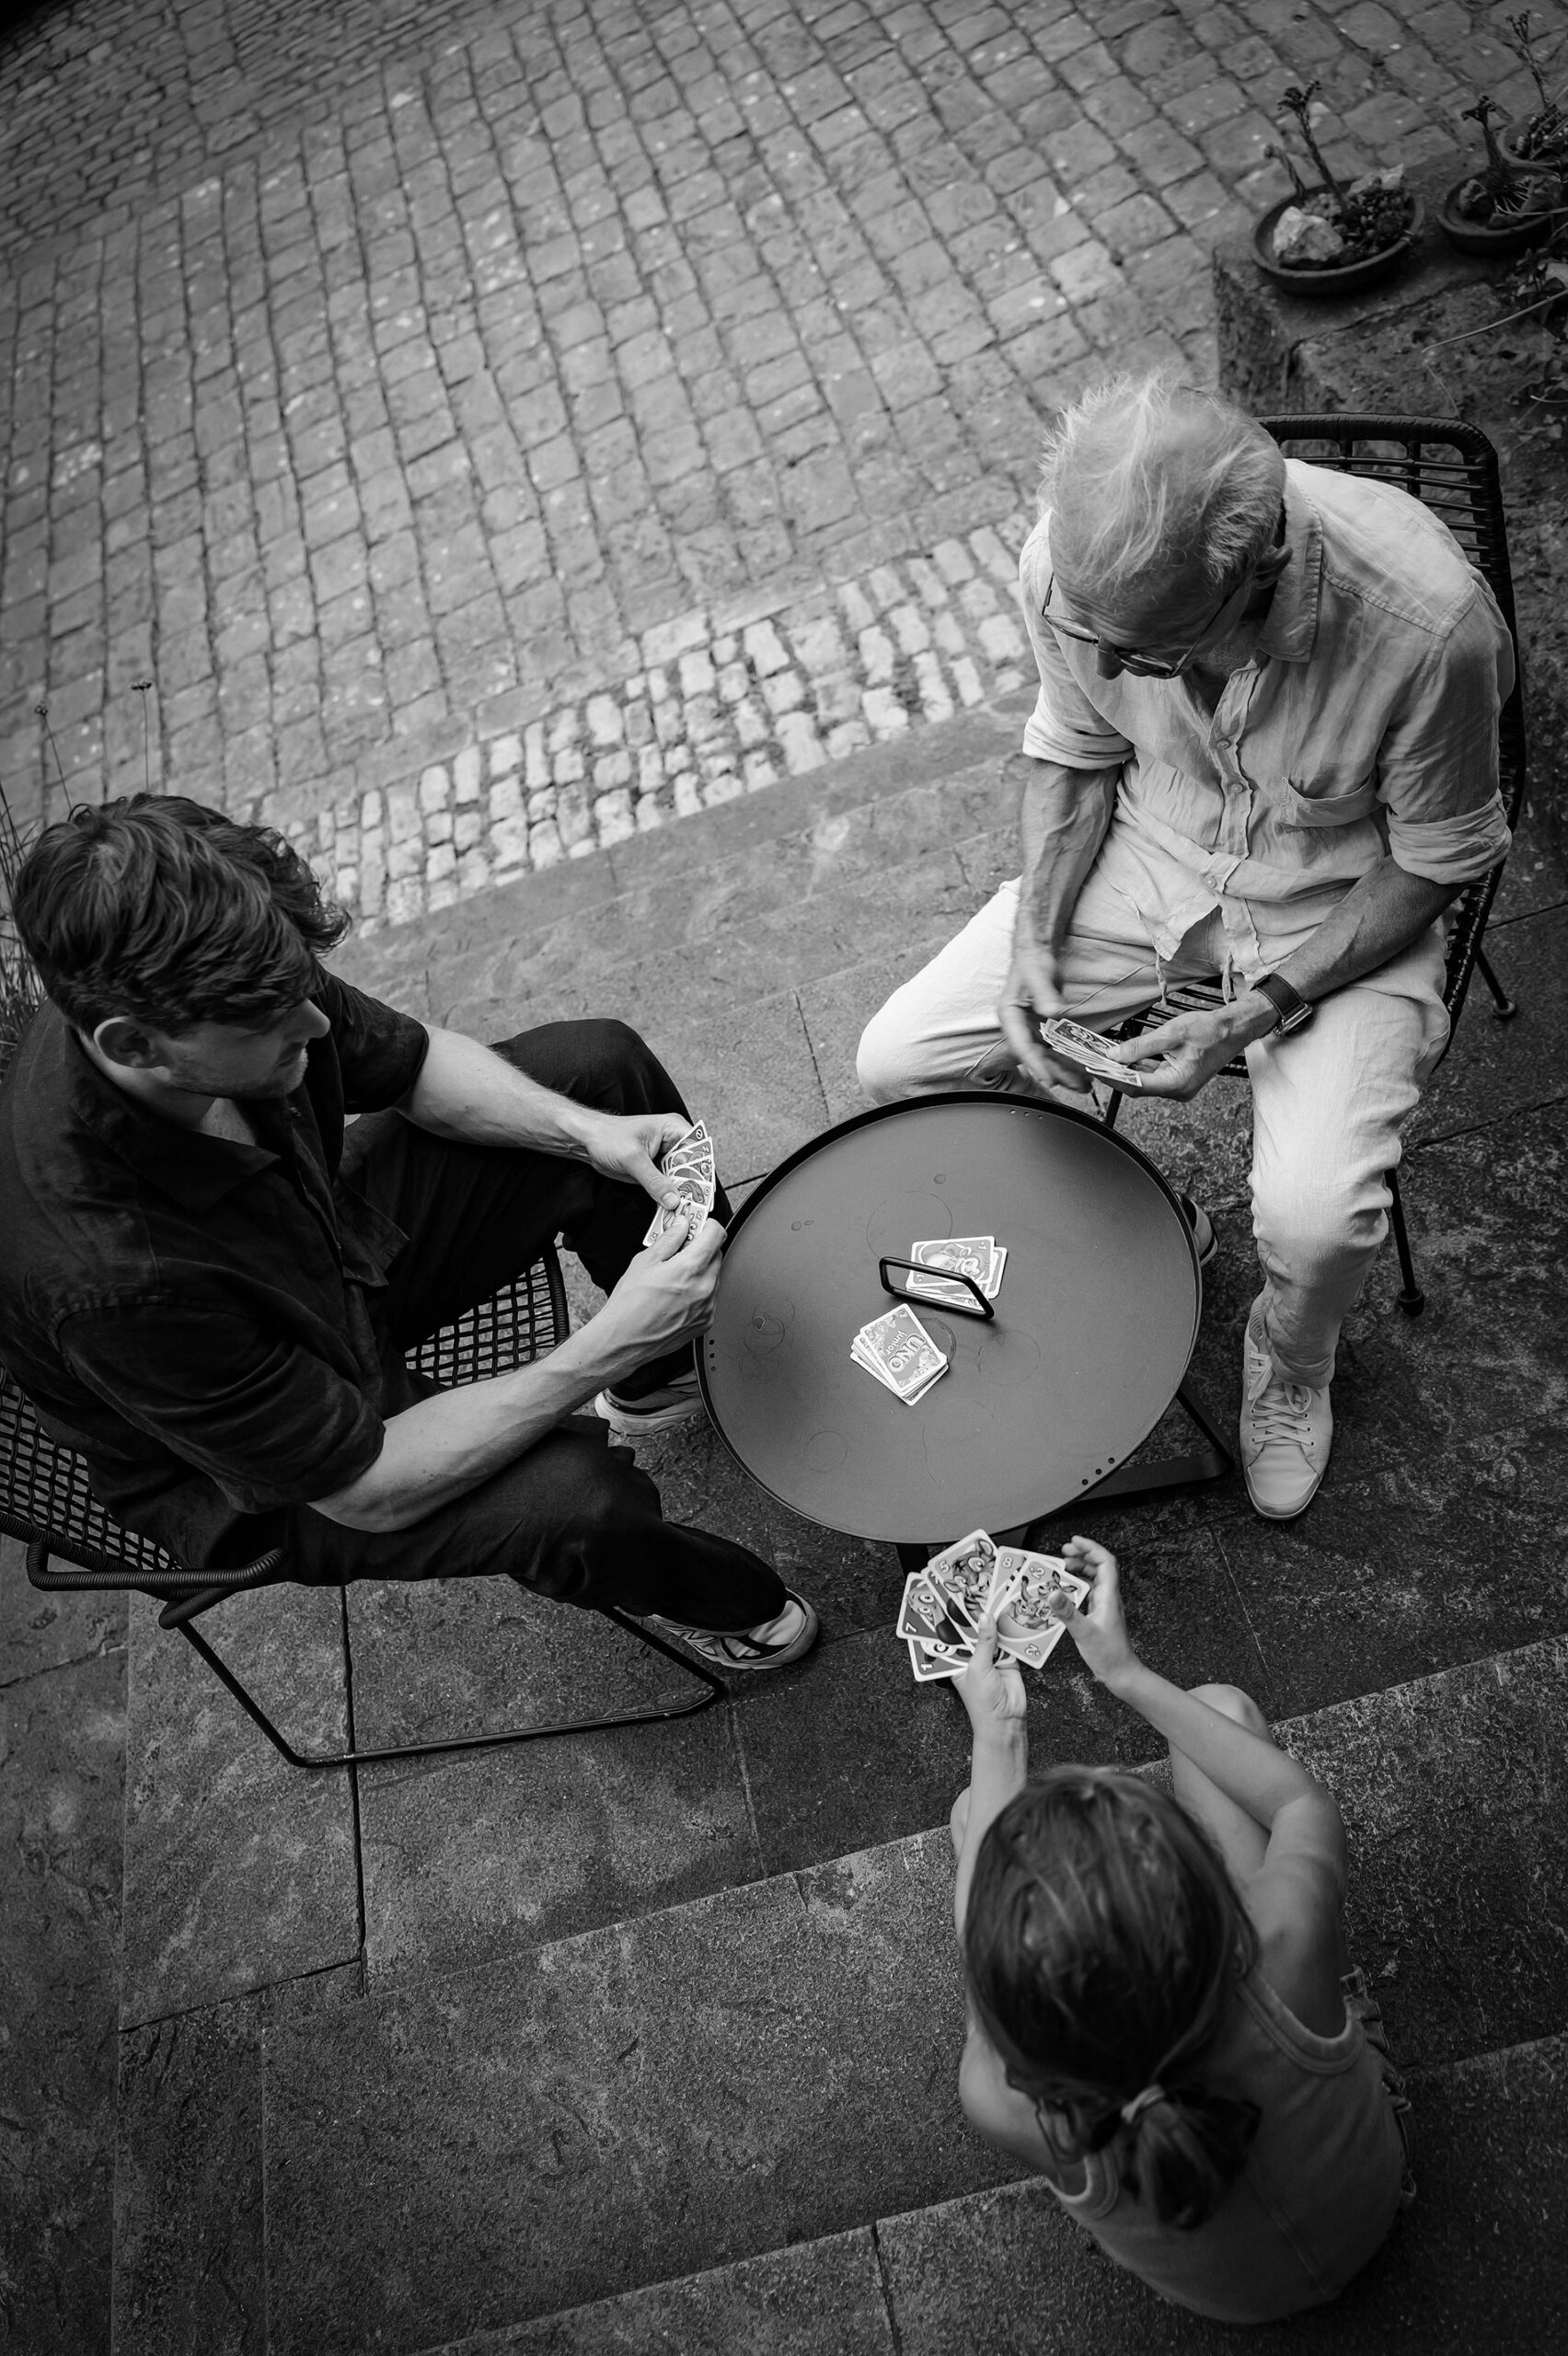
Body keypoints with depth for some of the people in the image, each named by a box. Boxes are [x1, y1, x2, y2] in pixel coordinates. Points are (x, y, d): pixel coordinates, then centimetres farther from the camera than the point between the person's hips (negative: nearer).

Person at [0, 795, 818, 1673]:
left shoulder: (232, 989, -24)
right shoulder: (109, 1279, -42)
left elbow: (415, 1060, -3)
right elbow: (369, 1490, -32)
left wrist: (588, 1130, -19)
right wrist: (608, 1346, -35)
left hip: (343, 1242, 7)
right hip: (261, 1483, -6)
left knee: (601, 1061, 1)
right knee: (576, 1496, -32)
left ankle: (671, 1373, 23)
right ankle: (709, 1598, 7)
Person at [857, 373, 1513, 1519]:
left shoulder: (1427, 624, -33)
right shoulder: (1073, 562, -22)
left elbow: (1437, 862, -16)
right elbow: (1072, 753, -1)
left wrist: (1258, 1013, -24)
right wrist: (1036, 933, -15)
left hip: (1345, 905, -3)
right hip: (1148, 857, 4)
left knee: (1315, 1222, -26)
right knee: (896, 1064, -8)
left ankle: (1290, 1364, 15)